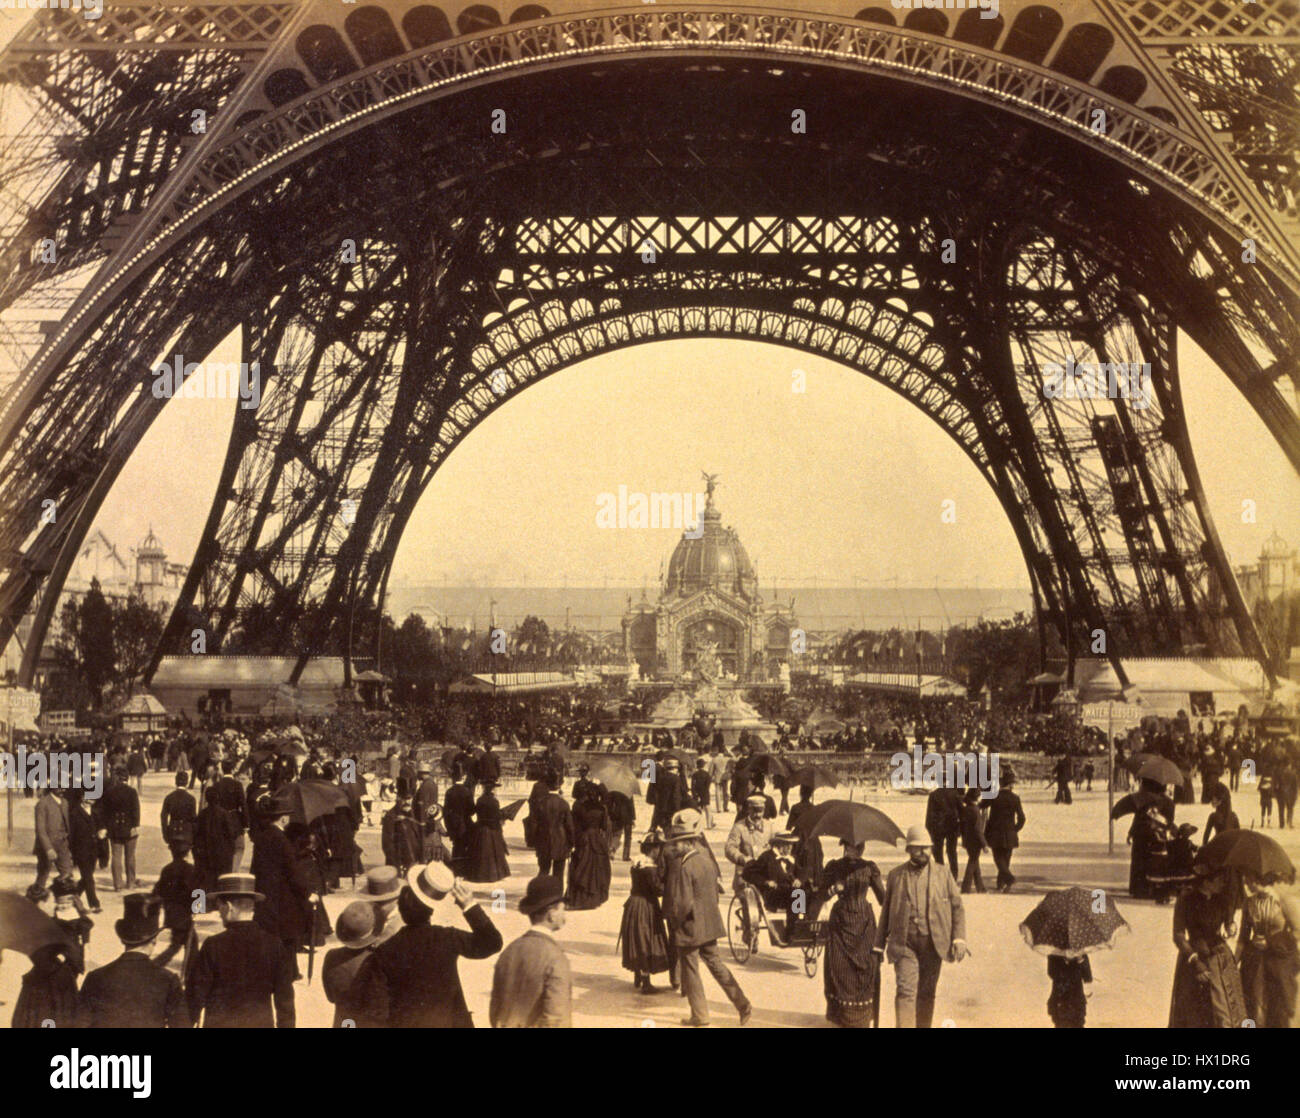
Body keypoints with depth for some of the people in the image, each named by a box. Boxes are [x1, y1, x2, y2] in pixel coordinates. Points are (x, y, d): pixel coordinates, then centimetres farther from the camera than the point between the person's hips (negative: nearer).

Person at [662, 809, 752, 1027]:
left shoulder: (680, 866, -22)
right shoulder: (708, 861, 2)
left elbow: (681, 903, -23)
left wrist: (673, 920, -6)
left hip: (689, 928, -7)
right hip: (710, 925, 7)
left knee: (690, 970, 8)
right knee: (715, 963, 18)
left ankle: (699, 1016, 16)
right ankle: (743, 1005, 16)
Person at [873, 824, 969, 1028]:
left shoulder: (943, 875, 9)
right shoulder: (896, 875, 8)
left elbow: (957, 907, 10)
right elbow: (886, 910, 13)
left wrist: (959, 938, -3)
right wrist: (879, 944, 12)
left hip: (933, 943, 1)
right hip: (904, 943, -1)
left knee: (927, 993, 7)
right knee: (905, 990, -12)